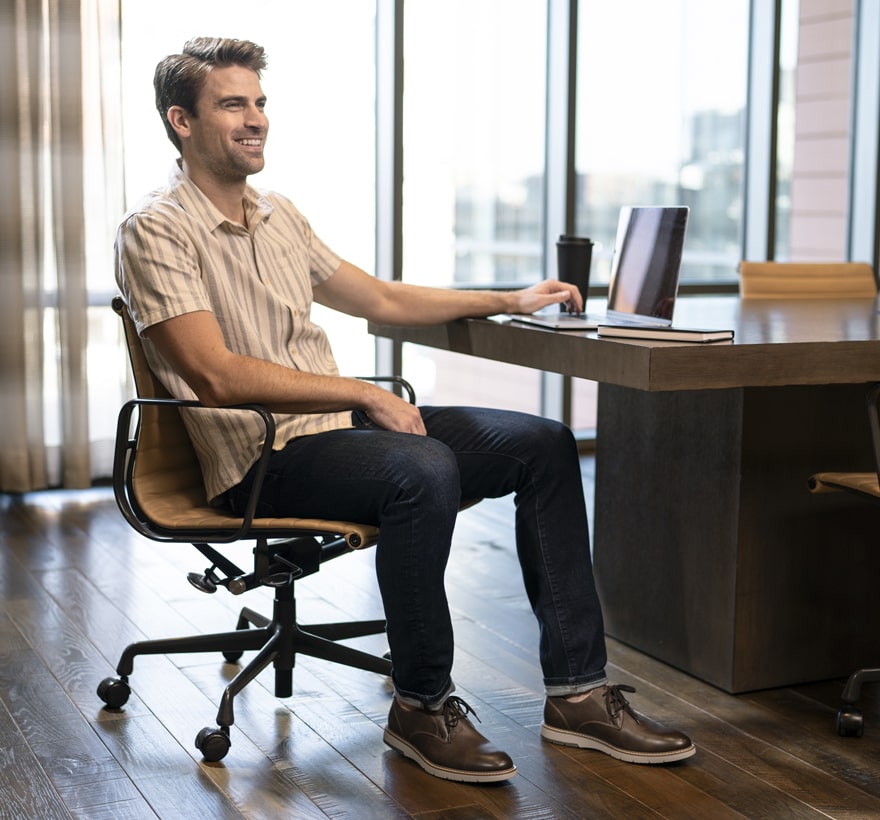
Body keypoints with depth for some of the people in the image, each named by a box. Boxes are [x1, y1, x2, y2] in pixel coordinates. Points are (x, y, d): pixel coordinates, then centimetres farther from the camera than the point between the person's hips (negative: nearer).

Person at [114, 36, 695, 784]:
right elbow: (217, 376, -20)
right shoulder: (156, 231, -8)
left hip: (334, 424, 8)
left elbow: (382, 300, 27)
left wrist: (508, 300, 25)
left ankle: (574, 692, -5)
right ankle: (422, 706, -16)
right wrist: (365, 395, -22)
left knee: (543, 445, -5)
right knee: (422, 469, -36)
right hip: (259, 461, -8)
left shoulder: (277, 216, 17)